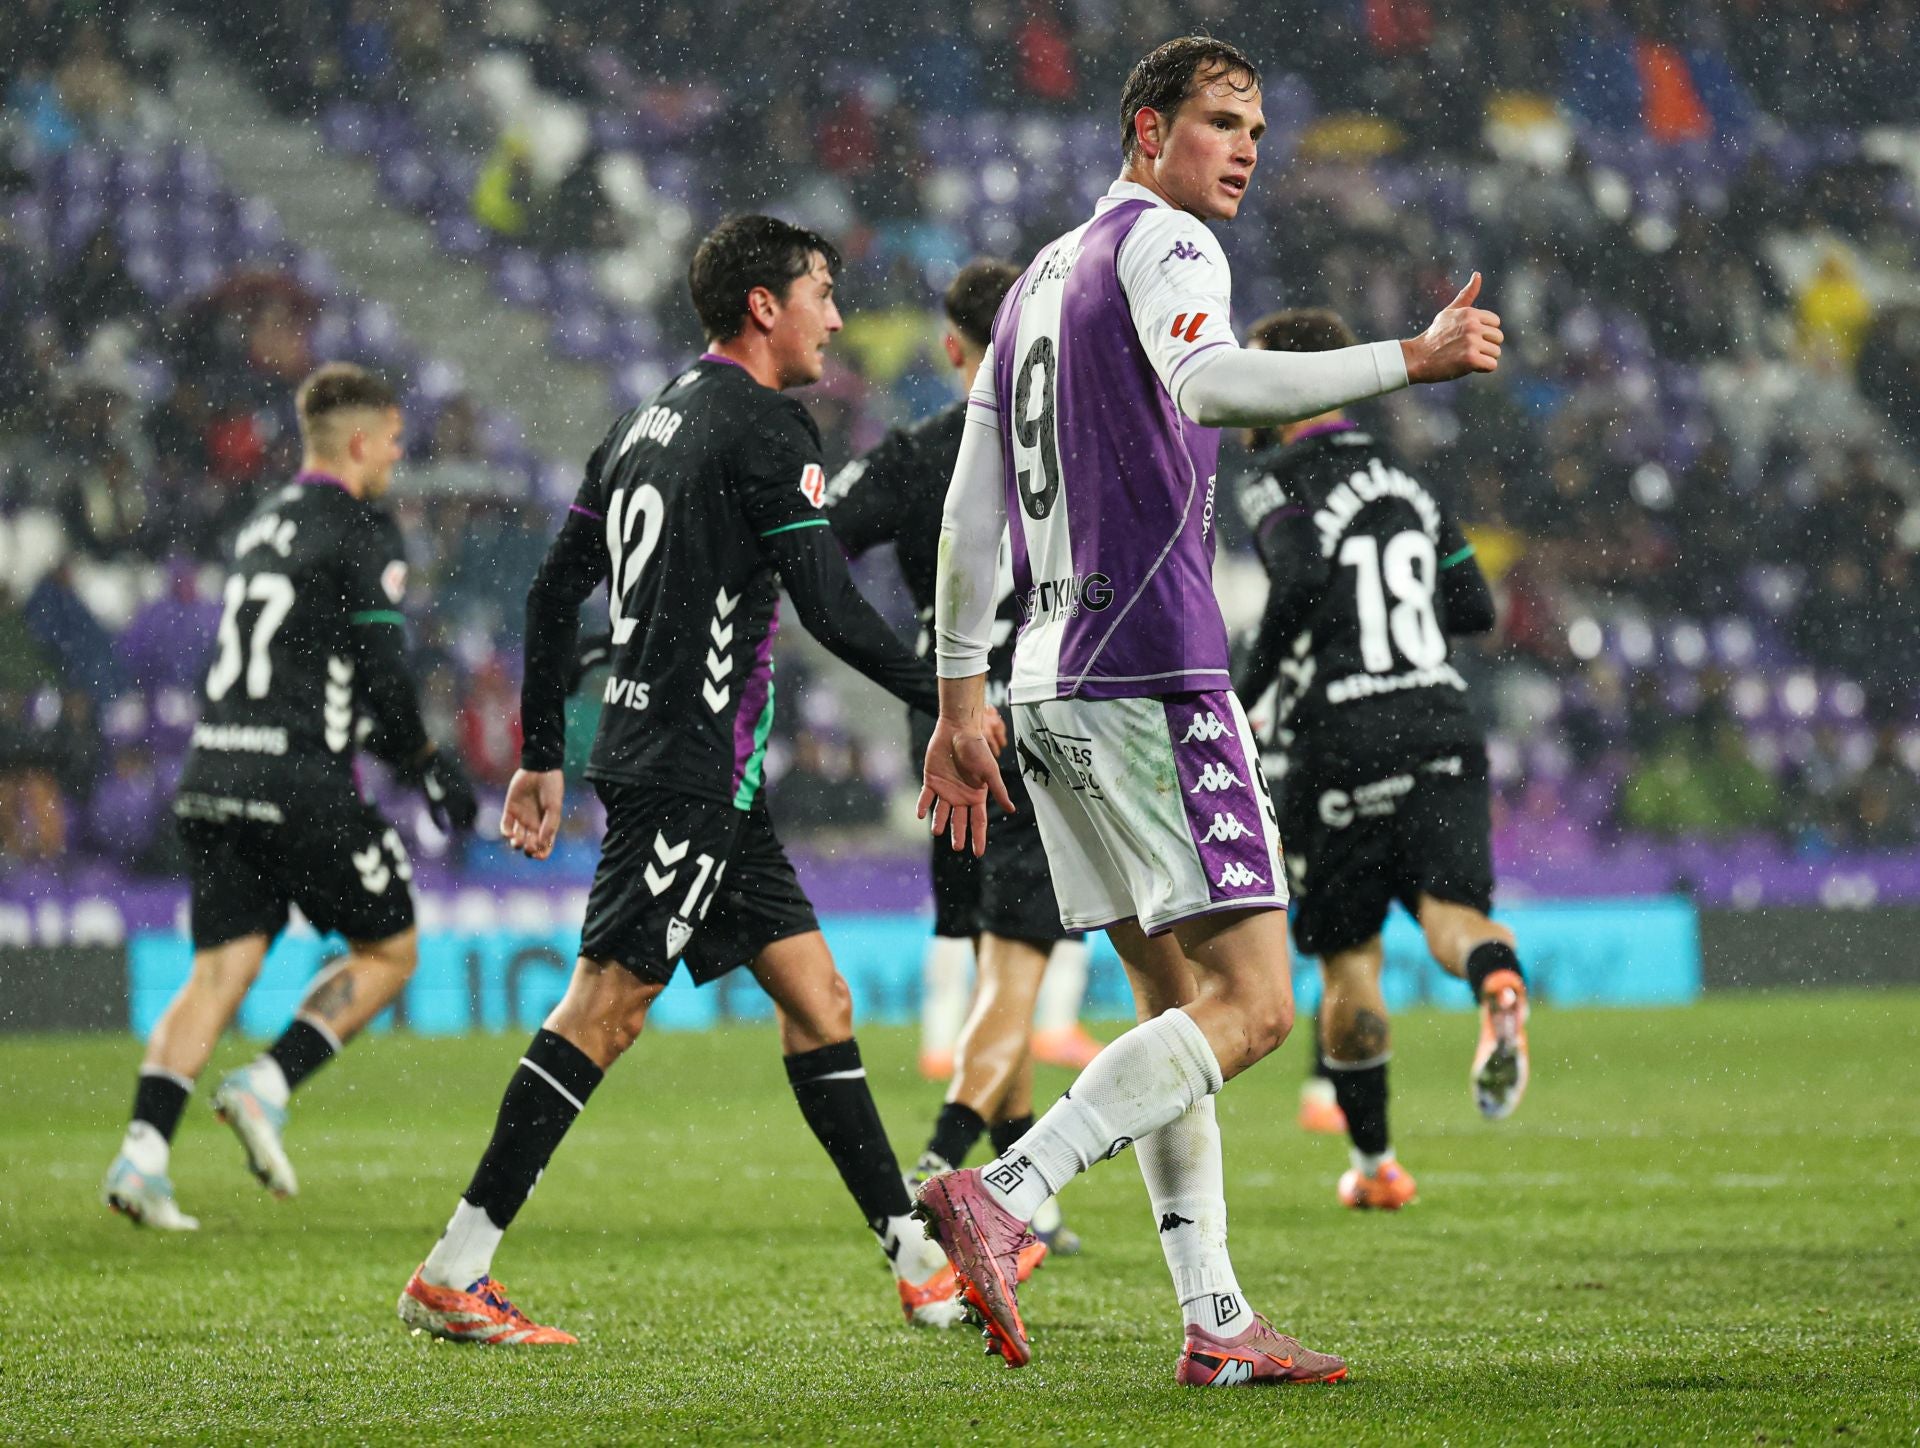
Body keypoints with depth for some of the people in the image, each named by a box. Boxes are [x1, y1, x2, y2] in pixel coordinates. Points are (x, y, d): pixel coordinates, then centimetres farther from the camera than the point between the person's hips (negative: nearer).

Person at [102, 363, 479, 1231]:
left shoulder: (261, 527, 20)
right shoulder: (359, 533, -6)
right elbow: (382, 677, -10)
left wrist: (407, 750, 28)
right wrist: (428, 764, 7)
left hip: (213, 773, 7)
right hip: (299, 779, -7)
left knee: (220, 971, 3)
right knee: (389, 952, 9)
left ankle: (143, 1151, -11)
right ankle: (267, 1085, -5)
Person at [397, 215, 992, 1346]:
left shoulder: (650, 425, 17)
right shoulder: (765, 426, -10)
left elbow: (555, 592, 18)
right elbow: (832, 609, -15)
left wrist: (543, 755, 22)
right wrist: (946, 699, -5)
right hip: (691, 771, -10)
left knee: (817, 997, 10)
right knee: (606, 1007, -10)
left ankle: (920, 1266, 11)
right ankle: (454, 1275, -10)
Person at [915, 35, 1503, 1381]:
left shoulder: (1040, 280, 22)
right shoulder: (1160, 241, -5)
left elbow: (970, 514, 22)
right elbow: (1205, 384, -27)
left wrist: (961, 704, 24)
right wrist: (1411, 360, -27)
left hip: (1049, 686, 10)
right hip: (1151, 674, -10)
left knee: (1180, 1007, 11)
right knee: (1252, 1006, -11)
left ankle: (1215, 1322, 7)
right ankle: (1000, 1194, -23)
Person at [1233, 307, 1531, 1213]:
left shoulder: (1279, 482, -2)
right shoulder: (1400, 481, 18)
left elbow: (1303, 581, -21)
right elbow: (1474, 608, 18)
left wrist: (1246, 689, -12)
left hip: (1342, 742, -4)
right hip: (1442, 726, 4)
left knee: (1348, 959, 9)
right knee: (1451, 908, -8)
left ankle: (1373, 1161, 17)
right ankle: (1497, 980, -45)